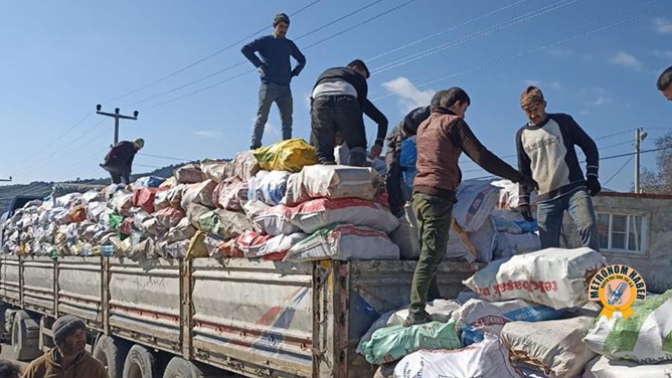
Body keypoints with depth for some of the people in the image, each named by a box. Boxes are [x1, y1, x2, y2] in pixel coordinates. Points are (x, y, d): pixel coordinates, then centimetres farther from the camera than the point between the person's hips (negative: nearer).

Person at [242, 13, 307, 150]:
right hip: (268, 85, -5)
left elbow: (302, 60, 32)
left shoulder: (289, 44, 20)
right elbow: (245, 49, -3)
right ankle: (255, 147, -10)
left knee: (287, 119, 0)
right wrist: (259, 65, -7)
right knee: (262, 117, -8)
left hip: (285, 87, 5)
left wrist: (294, 73, 15)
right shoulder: (265, 41, 7)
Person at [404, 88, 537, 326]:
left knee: (430, 252, 15)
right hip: (439, 195, -8)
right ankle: (416, 313, -13)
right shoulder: (453, 122, -2)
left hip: (419, 193, 8)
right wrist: (518, 177, -5)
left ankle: (432, 300, 15)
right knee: (431, 254, -10)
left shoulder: (424, 125, 22)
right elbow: (481, 156, -7)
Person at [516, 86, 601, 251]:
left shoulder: (563, 121, 4)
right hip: (545, 198, 3)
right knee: (548, 247, -2)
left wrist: (592, 176, -4)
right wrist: (524, 200, 12)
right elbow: (524, 171, 18)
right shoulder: (522, 135, 12)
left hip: (574, 188, -3)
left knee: (588, 226, -25)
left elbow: (589, 146, 7)